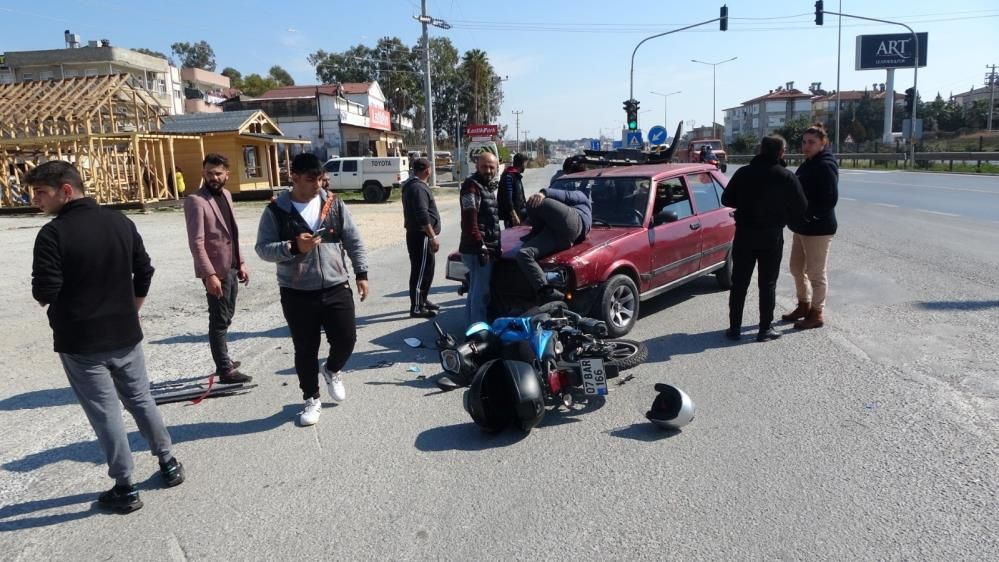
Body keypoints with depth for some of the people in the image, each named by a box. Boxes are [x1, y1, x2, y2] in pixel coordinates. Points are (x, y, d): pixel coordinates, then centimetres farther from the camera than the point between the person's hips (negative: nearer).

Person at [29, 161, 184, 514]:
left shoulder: (53, 234, -16)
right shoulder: (121, 223, 2)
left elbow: (44, 293, -19)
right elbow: (144, 273, 7)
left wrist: (41, 292, 5)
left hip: (80, 342, -5)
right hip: (125, 335, 5)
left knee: (105, 414, 4)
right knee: (141, 401, 19)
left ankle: (125, 489, 13)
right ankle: (169, 464, 29)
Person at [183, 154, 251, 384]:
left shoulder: (226, 194, 11)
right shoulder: (195, 201, -15)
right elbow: (196, 243, -20)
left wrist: (240, 262, 14)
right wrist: (210, 274, -25)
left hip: (231, 268, 8)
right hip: (216, 270, -8)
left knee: (226, 318, 19)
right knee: (219, 321, 0)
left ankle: (223, 361, 33)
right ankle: (226, 370, 8)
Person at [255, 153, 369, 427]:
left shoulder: (334, 204, 2)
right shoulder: (276, 211, -5)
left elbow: (353, 241, 7)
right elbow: (263, 248, -6)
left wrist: (361, 273, 2)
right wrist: (293, 247, -22)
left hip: (336, 288, 2)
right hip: (297, 293, -2)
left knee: (346, 339, 3)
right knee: (305, 349, 7)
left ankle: (332, 369, 36)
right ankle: (311, 399, 26)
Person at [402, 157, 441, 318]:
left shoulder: (412, 186, 17)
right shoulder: (419, 188, -17)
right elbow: (423, 216, -25)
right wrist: (433, 237, -23)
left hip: (416, 234, 11)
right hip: (421, 236, -11)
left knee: (426, 270, 19)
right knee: (420, 271, -6)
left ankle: (422, 300, 31)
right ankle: (417, 308, -1)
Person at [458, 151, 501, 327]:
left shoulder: (489, 186, 19)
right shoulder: (471, 186, -12)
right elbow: (470, 220, -21)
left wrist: (496, 246, 22)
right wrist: (480, 245, -25)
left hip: (488, 247, 10)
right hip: (477, 249, -10)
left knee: (476, 290, 17)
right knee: (481, 291, -8)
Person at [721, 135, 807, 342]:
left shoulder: (743, 173, -2)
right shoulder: (787, 177, -8)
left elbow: (726, 199, 4)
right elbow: (800, 209, -7)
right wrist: (783, 218, 11)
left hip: (744, 234, 2)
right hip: (772, 236, -2)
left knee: (739, 283, 10)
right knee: (767, 284, 7)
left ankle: (734, 327, 13)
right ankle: (765, 329, 11)